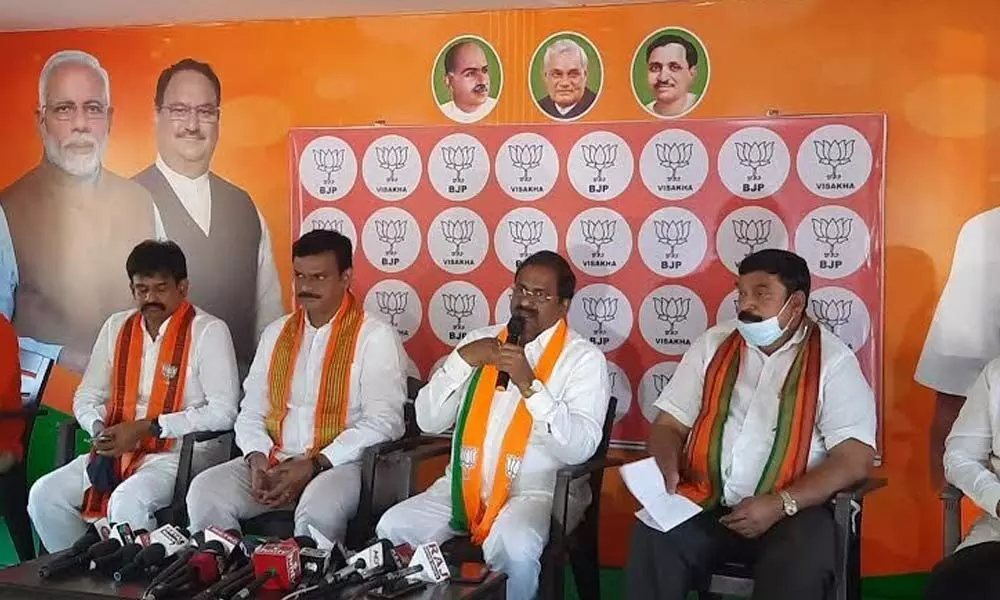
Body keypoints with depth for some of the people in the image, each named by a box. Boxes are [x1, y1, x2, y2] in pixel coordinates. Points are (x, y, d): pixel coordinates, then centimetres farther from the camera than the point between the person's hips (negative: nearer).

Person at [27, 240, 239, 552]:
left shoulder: (208, 331, -7)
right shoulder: (117, 327, 12)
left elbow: (222, 412, -14)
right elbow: (86, 396, 19)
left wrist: (147, 428, -16)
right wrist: (99, 428, -5)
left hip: (179, 454, -6)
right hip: (116, 450, 7)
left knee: (127, 502, -33)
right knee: (44, 494, -11)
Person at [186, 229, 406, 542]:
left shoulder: (375, 337, -1)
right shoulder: (276, 333, 17)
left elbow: (382, 422, -10)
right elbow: (251, 413, 16)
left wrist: (315, 465, -17)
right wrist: (258, 458, -6)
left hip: (339, 465, -5)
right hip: (273, 461, 5)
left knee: (318, 508, -37)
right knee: (205, 492, -21)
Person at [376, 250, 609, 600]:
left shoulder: (584, 358, -3)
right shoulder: (480, 341, 11)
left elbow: (580, 448, -17)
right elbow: (428, 421, 5)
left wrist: (530, 385, -25)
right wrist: (462, 360, -8)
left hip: (538, 491, -4)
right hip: (466, 485, 5)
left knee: (513, 548, -34)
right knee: (392, 528, -18)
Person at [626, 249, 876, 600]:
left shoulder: (832, 360, 1)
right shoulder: (713, 344, 12)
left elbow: (855, 457, -6)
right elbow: (670, 423, 14)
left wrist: (780, 504, -18)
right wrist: (667, 469, -9)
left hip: (791, 511, -2)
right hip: (705, 502, 3)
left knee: (800, 571, -33)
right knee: (651, 542, -27)